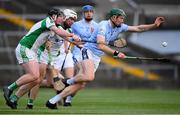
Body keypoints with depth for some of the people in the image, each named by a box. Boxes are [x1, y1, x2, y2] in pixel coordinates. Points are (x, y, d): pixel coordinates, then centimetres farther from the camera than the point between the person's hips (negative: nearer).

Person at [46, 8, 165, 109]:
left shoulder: (120, 27, 4)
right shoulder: (103, 25, -18)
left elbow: (138, 28, 7)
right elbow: (101, 45, -28)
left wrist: (154, 25, -3)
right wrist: (116, 53, -30)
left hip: (97, 57, 7)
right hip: (89, 51, -7)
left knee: (80, 84, -2)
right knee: (89, 77, -33)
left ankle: (52, 101, 0)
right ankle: (69, 81, -4)